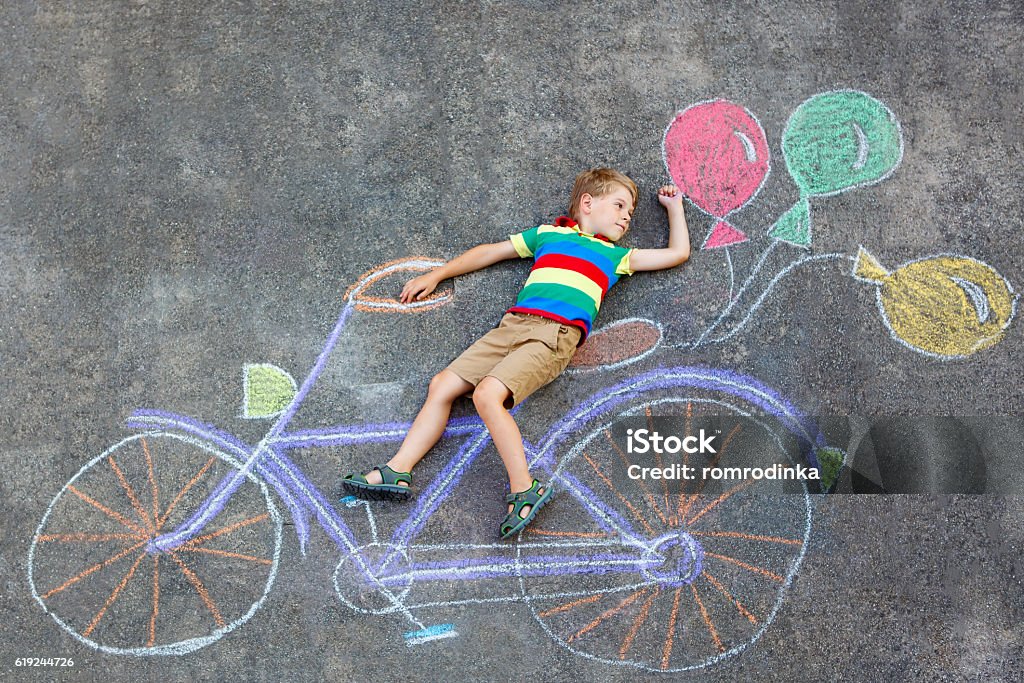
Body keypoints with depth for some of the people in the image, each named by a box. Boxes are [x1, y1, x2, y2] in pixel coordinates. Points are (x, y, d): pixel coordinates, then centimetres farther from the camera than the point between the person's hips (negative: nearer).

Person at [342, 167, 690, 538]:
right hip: (513, 323, 4)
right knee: (442, 385, -7)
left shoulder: (616, 255, 22)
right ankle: (397, 472, -4)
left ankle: (524, 489, -24)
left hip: (557, 333, -4)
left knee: (487, 394, -27)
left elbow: (678, 252, 25)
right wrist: (435, 275, 30)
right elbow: (489, 252, 31)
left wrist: (674, 205, 32)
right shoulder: (546, 234, 26)